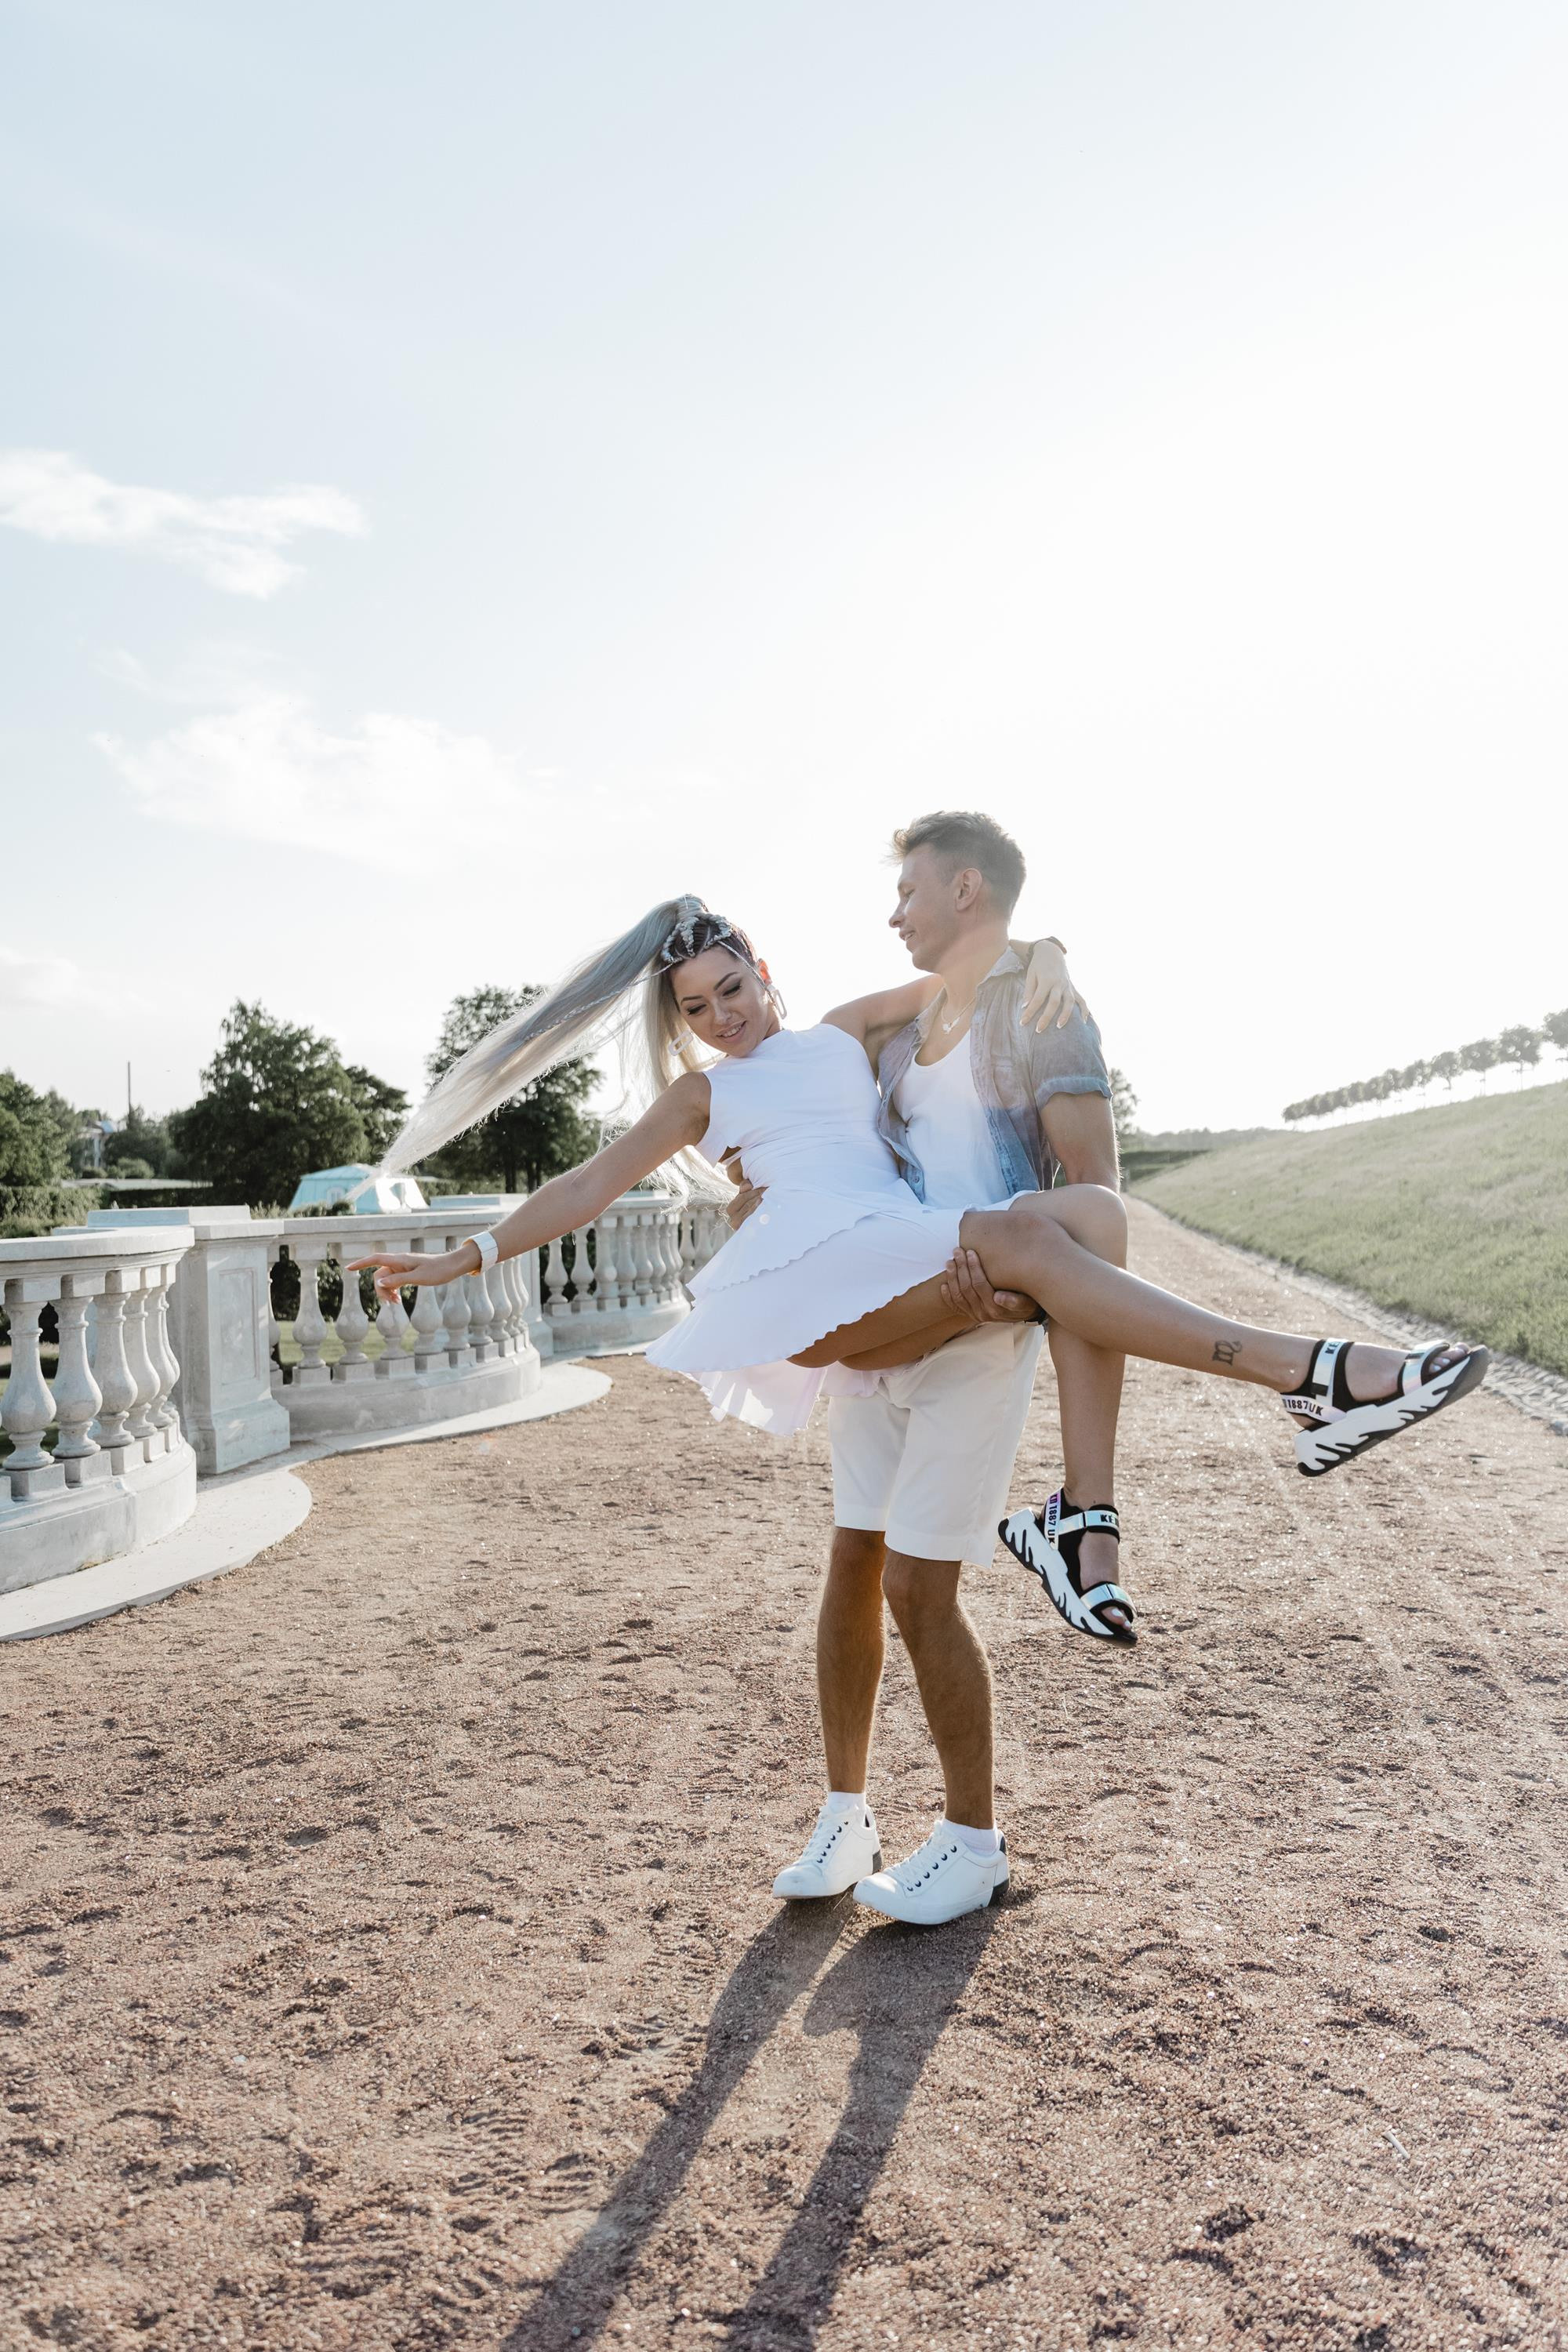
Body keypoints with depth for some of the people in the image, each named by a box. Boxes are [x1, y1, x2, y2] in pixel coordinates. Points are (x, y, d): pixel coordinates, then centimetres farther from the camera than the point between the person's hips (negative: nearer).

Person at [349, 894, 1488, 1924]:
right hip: (815, 1287, -5)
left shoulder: (845, 1032, 29)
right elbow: (591, 1184, 20)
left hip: (913, 1291, 5)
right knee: (1024, 1239, -30)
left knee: (1093, 1211, -22)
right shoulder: (700, 1095, 22)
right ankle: (1308, 1374, -34)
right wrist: (467, 1255, 15)